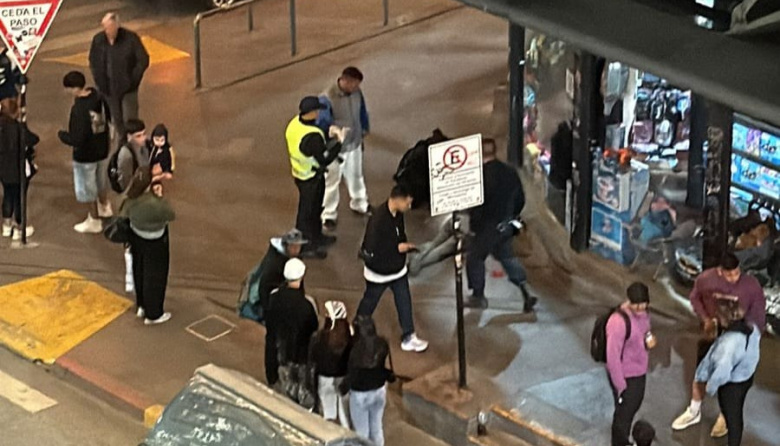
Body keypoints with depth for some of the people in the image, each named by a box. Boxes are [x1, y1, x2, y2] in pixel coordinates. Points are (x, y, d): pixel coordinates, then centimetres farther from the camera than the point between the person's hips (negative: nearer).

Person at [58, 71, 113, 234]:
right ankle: (104, 207, 53)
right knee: (100, 179, 30)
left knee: (86, 187, 13)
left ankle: (93, 221, 28)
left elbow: (76, 139, -31)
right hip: (102, 149, 7)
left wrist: (61, 135, -14)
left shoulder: (79, 109, -33)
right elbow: (110, 116, 7)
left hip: (85, 154, -7)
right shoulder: (99, 97, -10)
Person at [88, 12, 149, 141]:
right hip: (109, 89, 3)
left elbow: (143, 60, -9)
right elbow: (93, 61, 10)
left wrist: (132, 80, -11)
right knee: (117, 121, 14)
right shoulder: (98, 39, -5)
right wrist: (99, 81, 1)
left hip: (127, 88, -3)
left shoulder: (130, 38, -15)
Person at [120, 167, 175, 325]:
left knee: (139, 272, 27)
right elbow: (171, 216, -16)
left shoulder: (130, 200, -19)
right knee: (154, 276, 15)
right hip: (154, 242, -6)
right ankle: (153, 314, 32)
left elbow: (123, 215, 0)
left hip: (136, 237, 6)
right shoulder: (157, 204, -36)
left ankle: (141, 306, 48)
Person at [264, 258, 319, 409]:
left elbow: (269, 325, -4)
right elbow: (313, 329, -18)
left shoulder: (275, 296, -18)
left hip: (281, 350, 4)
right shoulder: (307, 303, -31)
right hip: (301, 351, -4)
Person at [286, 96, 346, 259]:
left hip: (299, 173, 8)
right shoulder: (312, 136, -36)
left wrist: (328, 136, 0)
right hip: (312, 178, -8)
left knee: (315, 207, 28)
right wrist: (339, 141, -23)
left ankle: (316, 237, 48)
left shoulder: (294, 124, -8)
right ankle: (305, 246, 28)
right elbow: (324, 160, -29)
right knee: (308, 211, 11)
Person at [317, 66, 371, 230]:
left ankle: (360, 205, 48)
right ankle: (329, 215, 27)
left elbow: (362, 113, 8)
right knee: (332, 182, 11)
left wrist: (363, 133, 16)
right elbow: (321, 125, -22)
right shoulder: (327, 99, -29)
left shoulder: (356, 93, -10)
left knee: (356, 176, 26)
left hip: (355, 144, 6)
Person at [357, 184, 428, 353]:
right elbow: (369, 252, -32)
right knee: (368, 304, 15)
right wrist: (398, 248, -27)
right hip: (379, 273, -6)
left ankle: (408, 338, 26)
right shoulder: (378, 221, -35)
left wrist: (405, 245, -10)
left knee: (404, 302, 12)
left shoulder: (397, 213, -10)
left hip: (398, 269, 6)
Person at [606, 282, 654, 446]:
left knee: (634, 407, 27)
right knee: (624, 414, 9)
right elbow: (613, 357, -28)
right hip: (625, 377, -9)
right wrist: (620, 386, -22)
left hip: (639, 372, 9)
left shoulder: (642, 313, -6)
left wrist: (649, 340, -10)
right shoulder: (618, 322, -32)